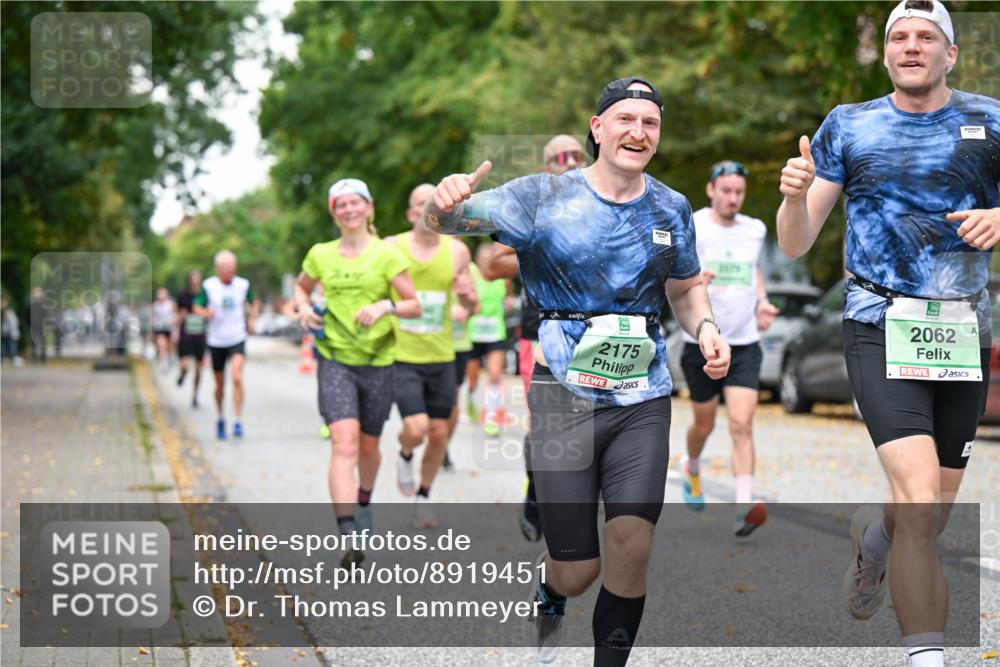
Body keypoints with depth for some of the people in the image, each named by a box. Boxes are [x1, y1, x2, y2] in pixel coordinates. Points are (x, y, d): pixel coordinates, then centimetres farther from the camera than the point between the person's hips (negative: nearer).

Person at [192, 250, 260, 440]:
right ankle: (220, 419, 33)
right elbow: (197, 307, -3)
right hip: (216, 341, 0)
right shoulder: (208, 286, -7)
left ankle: (238, 421, -16)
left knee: (237, 378, -20)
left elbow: (254, 302, 16)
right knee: (220, 384, 10)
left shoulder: (243, 285, -2)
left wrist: (252, 320, 1)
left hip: (237, 339, 0)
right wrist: (206, 313, -25)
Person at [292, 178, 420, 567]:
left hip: (377, 361, 0)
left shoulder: (386, 253, -2)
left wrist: (385, 305, -22)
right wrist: (303, 307, 5)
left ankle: (364, 500, 47)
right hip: (335, 360, 0)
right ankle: (349, 537, -24)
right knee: (344, 444, -16)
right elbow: (301, 286, 26)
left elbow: (414, 306, -3)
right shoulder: (321, 255, 5)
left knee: (368, 445, 14)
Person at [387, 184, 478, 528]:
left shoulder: (457, 251, 2)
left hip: (441, 357, 3)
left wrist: (467, 293, -12)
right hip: (402, 356, -3)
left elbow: (471, 306, 11)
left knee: (439, 433, 7)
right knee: (416, 428, -17)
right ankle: (405, 455, 19)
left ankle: (423, 496, 29)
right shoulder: (391, 248, -6)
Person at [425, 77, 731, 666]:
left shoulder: (672, 209, 8)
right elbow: (452, 219, -13)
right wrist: (446, 202, -38)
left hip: (643, 400, 3)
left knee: (632, 541, -13)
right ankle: (548, 606, 39)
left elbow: (686, 287, 21)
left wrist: (705, 328, -1)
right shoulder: (544, 196, -4)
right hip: (563, 396, -2)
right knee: (577, 570, 0)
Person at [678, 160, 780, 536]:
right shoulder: (691, 227, -6)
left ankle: (744, 508, -20)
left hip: (745, 343, 2)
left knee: (741, 424, -13)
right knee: (704, 424, 14)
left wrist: (762, 301, 9)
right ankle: (692, 468, 47)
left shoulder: (755, 230, 8)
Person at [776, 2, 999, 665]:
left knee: (932, 518, 8)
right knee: (920, 497, -20)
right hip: (881, 329, -2)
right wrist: (795, 194, -16)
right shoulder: (848, 126, 6)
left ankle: (874, 535, 43)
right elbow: (796, 244, 5)